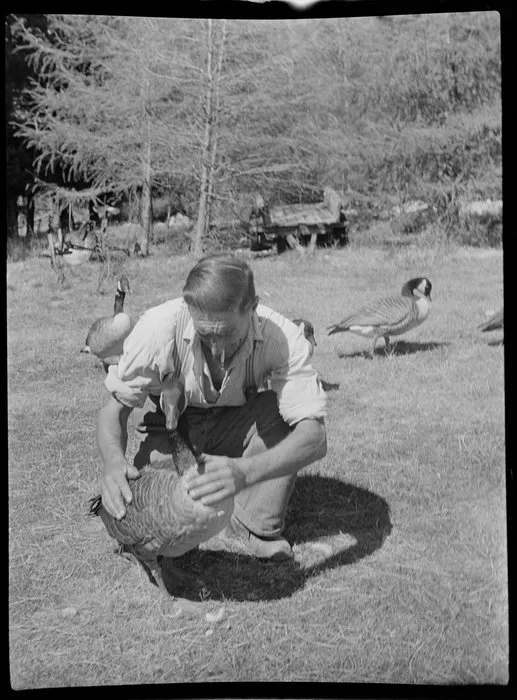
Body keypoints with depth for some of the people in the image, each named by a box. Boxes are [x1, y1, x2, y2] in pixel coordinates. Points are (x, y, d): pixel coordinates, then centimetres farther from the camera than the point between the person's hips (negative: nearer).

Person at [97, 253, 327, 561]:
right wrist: (114, 461, -46)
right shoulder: (160, 326, -32)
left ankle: (255, 524, -11)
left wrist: (245, 471, -56)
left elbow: (315, 437, -38)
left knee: (283, 408, -30)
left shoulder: (282, 337, -31)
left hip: (236, 427, 1)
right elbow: (113, 409, -23)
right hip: (170, 424, 0)